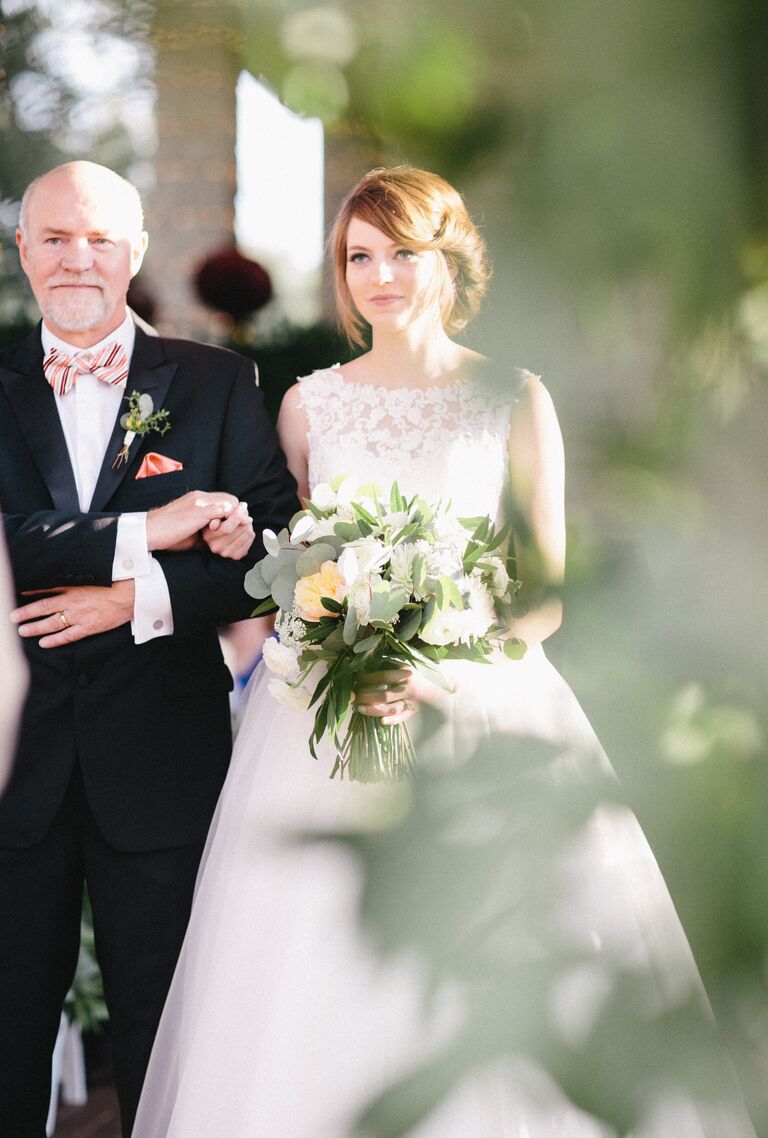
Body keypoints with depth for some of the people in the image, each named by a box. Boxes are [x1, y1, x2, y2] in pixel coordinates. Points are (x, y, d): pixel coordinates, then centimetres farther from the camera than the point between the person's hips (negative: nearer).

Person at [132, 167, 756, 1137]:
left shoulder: (515, 401, 3)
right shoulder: (310, 405, 9)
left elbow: (548, 591, 1)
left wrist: (444, 670, -15)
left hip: (482, 715, -1)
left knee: (486, 997, -4)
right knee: (316, 980, -1)